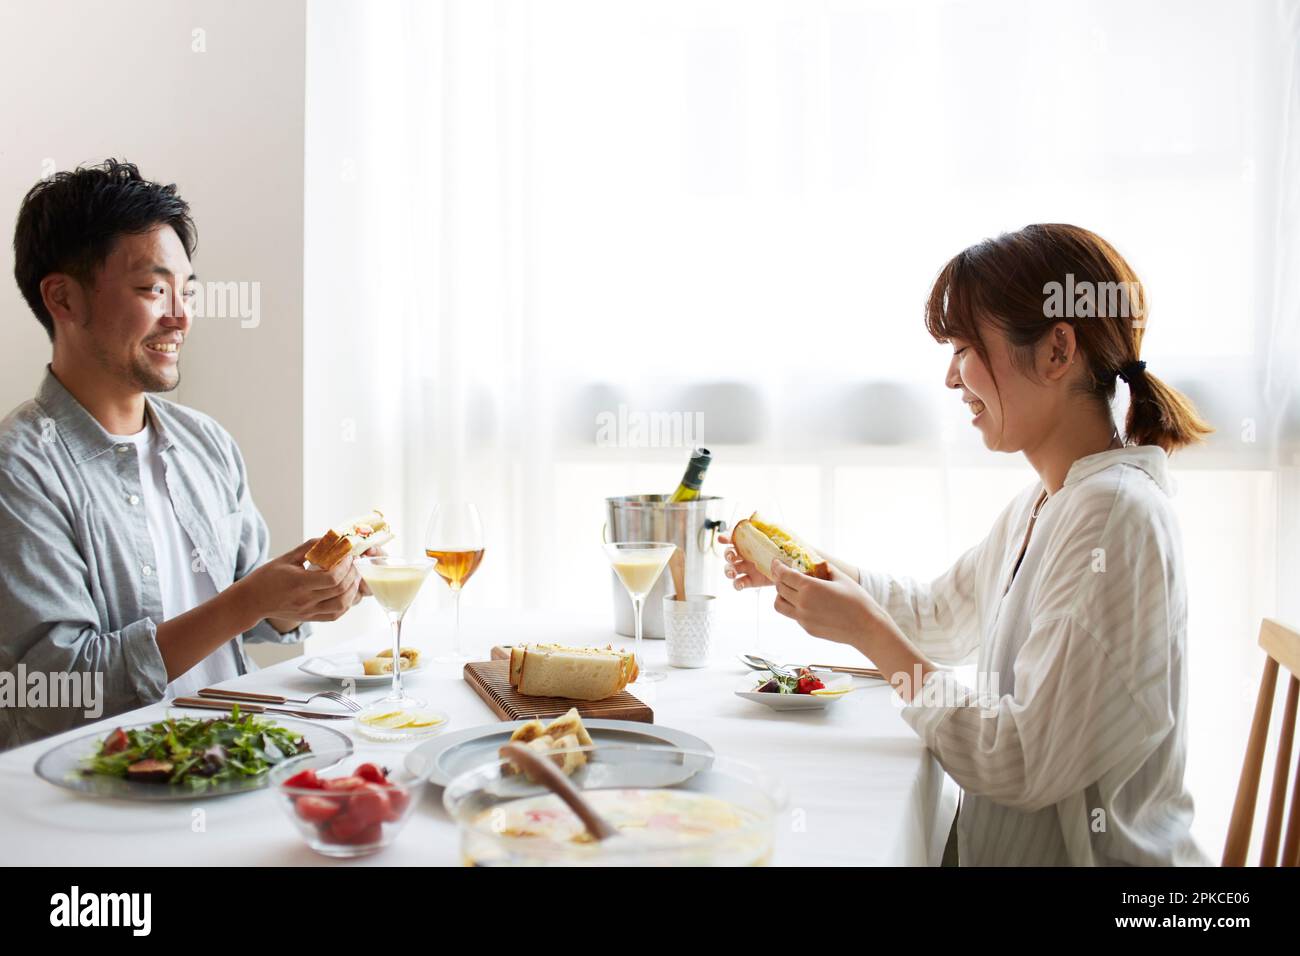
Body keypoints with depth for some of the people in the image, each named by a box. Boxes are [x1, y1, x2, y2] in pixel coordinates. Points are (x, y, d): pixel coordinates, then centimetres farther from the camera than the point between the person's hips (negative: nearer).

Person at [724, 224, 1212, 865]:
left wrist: (867, 629, -18)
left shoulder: (1114, 513, -23)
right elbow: (945, 614, 22)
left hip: (1089, 855, -8)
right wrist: (804, 568, 10)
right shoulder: (1039, 505, 6)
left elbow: (1025, 765, -25)